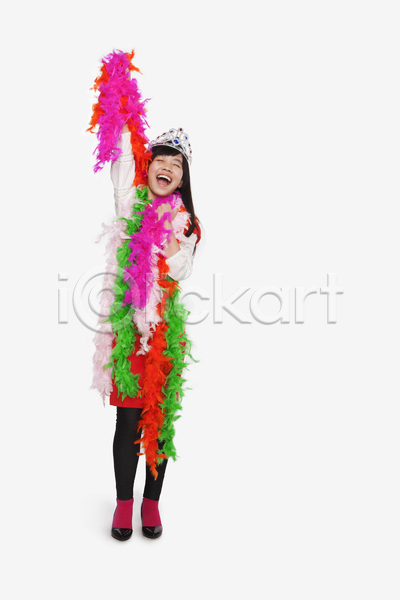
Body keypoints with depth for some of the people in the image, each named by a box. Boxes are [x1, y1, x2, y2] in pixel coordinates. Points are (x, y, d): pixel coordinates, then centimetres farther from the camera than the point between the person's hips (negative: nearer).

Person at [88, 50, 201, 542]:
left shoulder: (184, 222, 11)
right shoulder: (130, 203, 7)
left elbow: (179, 275, 7)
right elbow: (122, 150, 0)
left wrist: (173, 249, -11)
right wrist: (119, 81, 1)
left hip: (165, 325, 2)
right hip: (127, 322, -1)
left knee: (161, 417, 6)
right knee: (128, 419, 3)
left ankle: (151, 502, 24)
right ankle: (124, 503, 22)